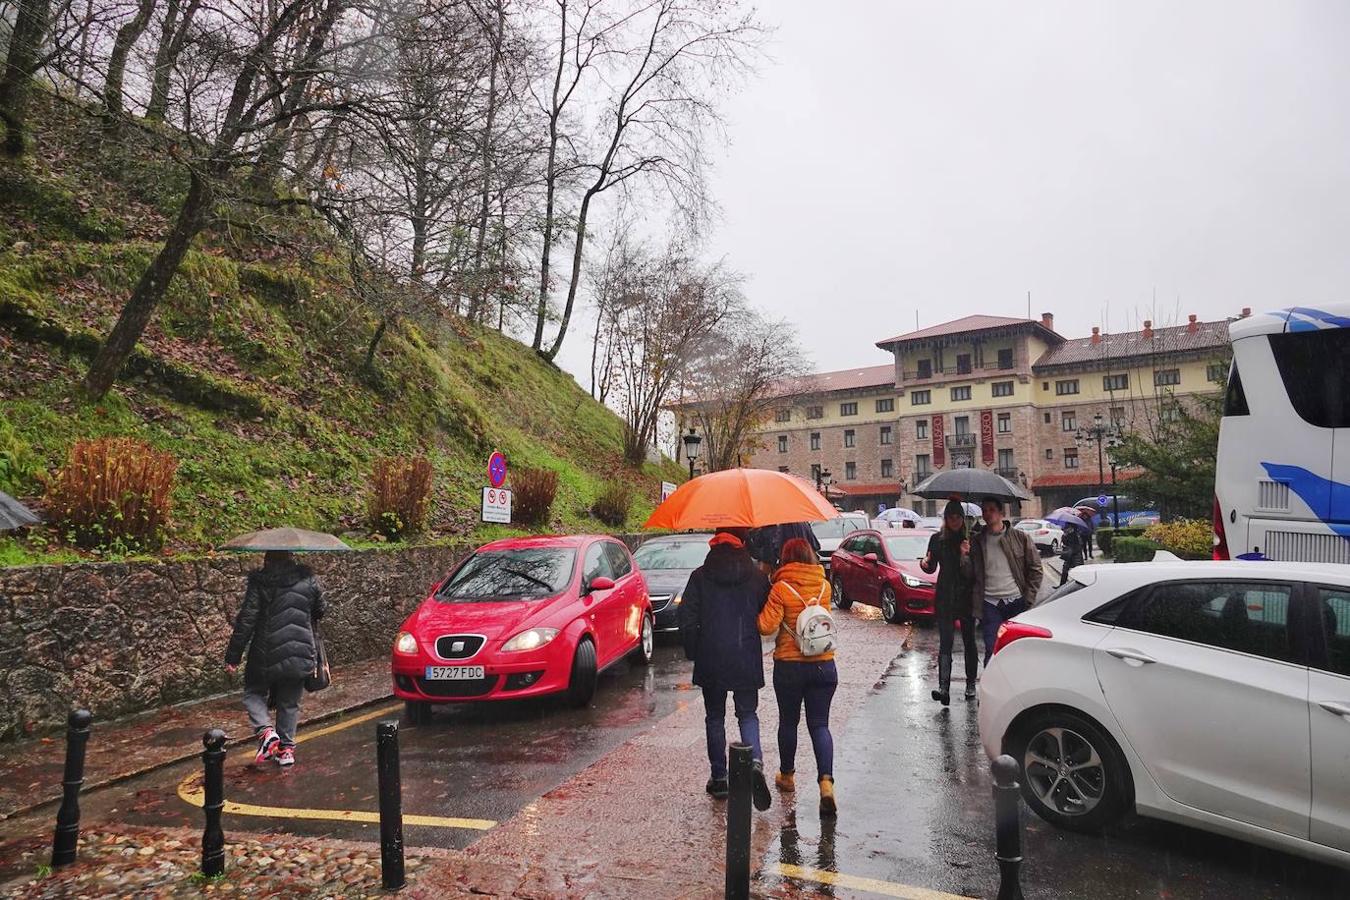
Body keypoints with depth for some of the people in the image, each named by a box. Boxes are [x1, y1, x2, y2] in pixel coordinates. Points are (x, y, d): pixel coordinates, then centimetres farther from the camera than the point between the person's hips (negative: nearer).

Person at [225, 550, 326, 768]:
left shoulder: (260, 582, -9)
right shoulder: (308, 580, 1)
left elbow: (246, 620, -11)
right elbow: (319, 612, 12)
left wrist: (233, 656, -5)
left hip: (267, 655, -3)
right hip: (301, 656, 3)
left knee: (254, 693, 19)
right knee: (289, 703, 18)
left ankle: (266, 731, -3)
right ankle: (287, 748, 21)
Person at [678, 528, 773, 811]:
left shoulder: (700, 576, -4)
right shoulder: (757, 576, -1)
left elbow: (687, 618, -5)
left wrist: (693, 651, 7)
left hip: (710, 660, 0)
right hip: (747, 660, 1)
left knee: (715, 718, 13)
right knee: (748, 714, 13)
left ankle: (719, 779, 16)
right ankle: (756, 762, -11)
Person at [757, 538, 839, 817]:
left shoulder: (781, 588, -14)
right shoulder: (825, 586, 1)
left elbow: (767, 626, -17)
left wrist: (756, 612, 0)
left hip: (789, 666, -3)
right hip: (824, 665, 3)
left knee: (788, 722, 16)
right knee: (819, 724, 8)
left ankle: (787, 775, 32)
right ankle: (826, 781, -9)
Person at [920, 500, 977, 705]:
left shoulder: (971, 539, 0)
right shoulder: (937, 540, 5)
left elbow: (975, 571, -4)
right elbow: (932, 567, 11)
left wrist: (966, 554, -21)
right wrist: (925, 564, -12)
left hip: (967, 596, 0)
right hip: (944, 597, 0)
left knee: (969, 640, 11)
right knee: (945, 642, -7)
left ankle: (971, 684, 24)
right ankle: (944, 688, -15)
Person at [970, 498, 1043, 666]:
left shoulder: (1021, 538, 2)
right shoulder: (977, 542, 6)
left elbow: (1036, 570, 3)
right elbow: (971, 575, 3)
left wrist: (1028, 598, -4)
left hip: (1017, 602, 0)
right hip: (990, 604, 0)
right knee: (992, 650, -3)